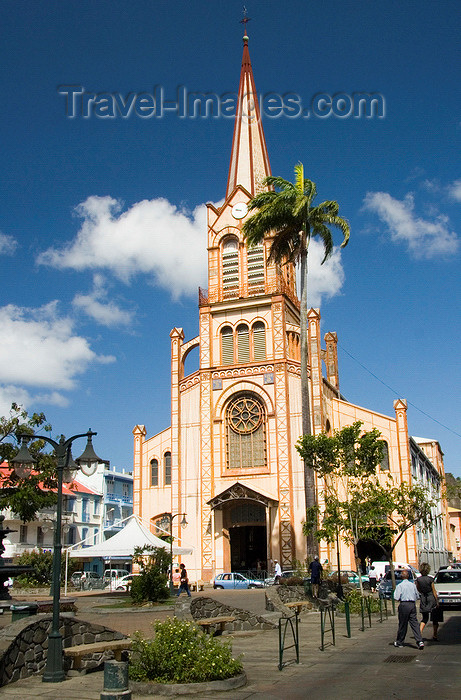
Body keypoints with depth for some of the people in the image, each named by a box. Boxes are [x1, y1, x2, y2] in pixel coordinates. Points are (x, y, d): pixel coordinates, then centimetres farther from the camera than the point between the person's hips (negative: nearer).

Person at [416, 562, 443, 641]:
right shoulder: (430, 579, -12)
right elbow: (434, 591, -8)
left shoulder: (418, 579, -4)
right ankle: (435, 635, 18)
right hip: (431, 599, -2)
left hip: (423, 599, 2)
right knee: (435, 619, 14)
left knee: (425, 618, 12)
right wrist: (437, 601, -1)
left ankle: (420, 631, -9)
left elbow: (418, 590, 6)